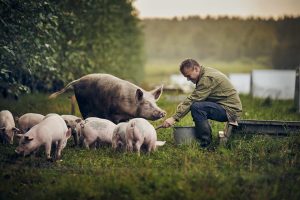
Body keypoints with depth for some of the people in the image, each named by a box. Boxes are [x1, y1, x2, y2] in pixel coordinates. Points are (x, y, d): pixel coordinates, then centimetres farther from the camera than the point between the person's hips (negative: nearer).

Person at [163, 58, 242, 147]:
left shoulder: (207, 78, -21)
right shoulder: (205, 73, 10)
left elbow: (192, 100, -25)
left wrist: (174, 118, -25)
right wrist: (181, 105, 2)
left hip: (230, 109, -10)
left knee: (196, 107, -25)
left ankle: (205, 142, -16)